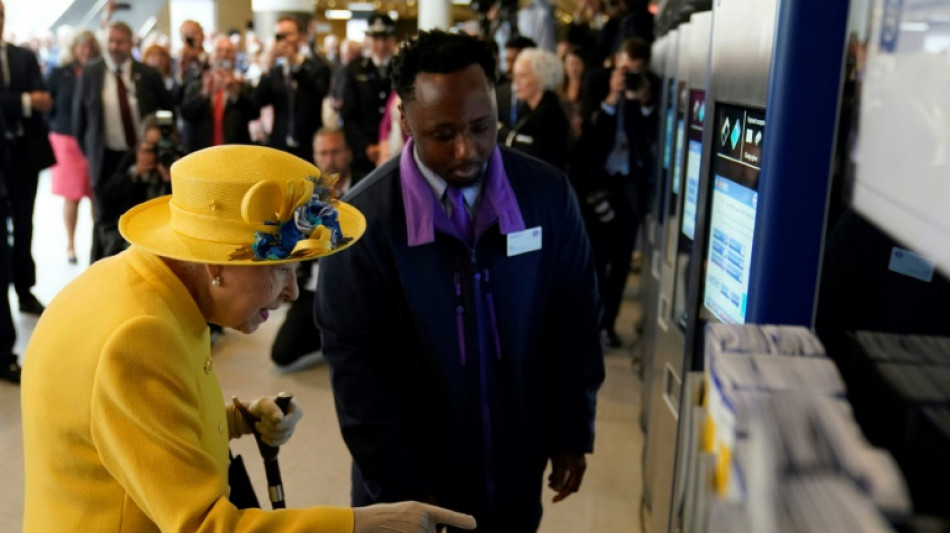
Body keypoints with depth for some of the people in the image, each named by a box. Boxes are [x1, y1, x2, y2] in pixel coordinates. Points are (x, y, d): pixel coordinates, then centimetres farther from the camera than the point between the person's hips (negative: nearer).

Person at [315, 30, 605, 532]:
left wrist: (573, 433, 3)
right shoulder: (363, 217, -17)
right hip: (409, 476, -2)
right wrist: (402, 492, -12)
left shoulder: (547, 193, -10)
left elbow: (575, 319, 0)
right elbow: (354, 364, -13)